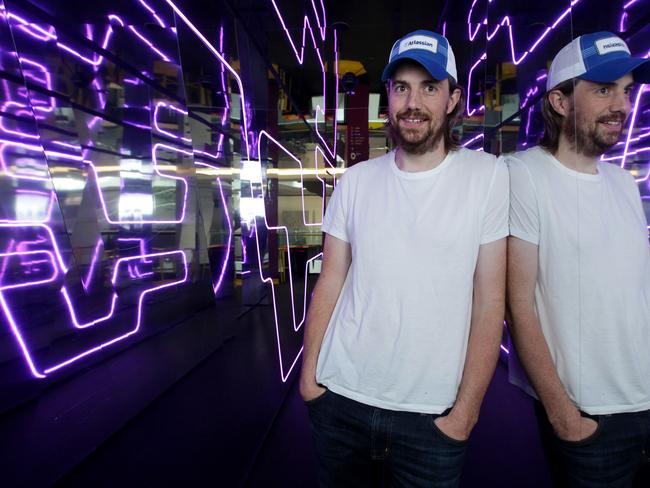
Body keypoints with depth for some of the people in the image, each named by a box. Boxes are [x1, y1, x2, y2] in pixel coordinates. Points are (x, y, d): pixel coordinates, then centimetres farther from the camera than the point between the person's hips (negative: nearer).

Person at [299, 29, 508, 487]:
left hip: (431, 415, -2)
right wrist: (308, 373, 2)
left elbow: (489, 302, -7)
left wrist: (466, 410, -8)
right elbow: (330, 283, 4)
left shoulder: (488, 176, -7)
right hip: (339, 398, 3)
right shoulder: (357, 180, 0)